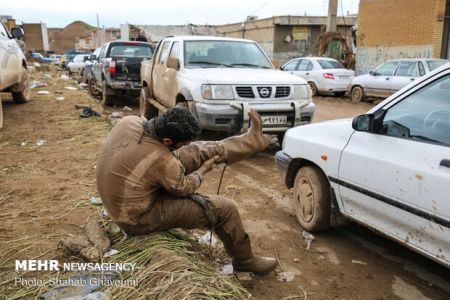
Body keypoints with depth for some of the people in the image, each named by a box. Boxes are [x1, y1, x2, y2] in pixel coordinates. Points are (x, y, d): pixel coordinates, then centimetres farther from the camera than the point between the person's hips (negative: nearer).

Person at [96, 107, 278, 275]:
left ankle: (250, 141, 18)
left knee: (196, 152, 5)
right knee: (224, 209, -4)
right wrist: (204, 169, 3)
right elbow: (183, 188, -14)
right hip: (138, 218, -8)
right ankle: (244, 260, 20)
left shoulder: (130, 121, -15)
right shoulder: (161, 160, -34)